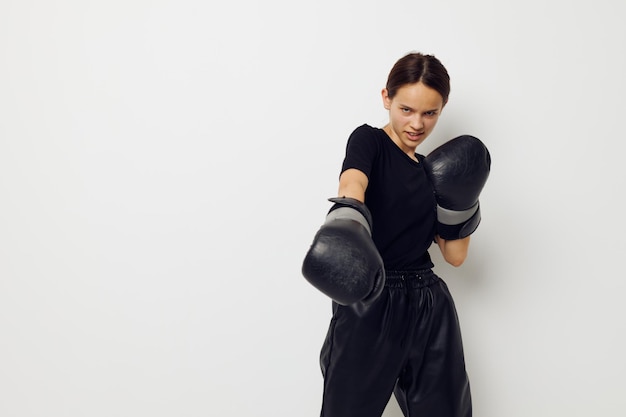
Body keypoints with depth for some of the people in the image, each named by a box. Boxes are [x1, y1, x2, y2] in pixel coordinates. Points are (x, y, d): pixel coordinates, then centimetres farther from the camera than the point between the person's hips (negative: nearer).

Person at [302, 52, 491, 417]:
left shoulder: (432, 172, 13)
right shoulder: (368, 140, -3)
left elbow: (455, 256, 11)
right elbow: (352, 185, -28)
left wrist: (460, 202, -4)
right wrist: (345, 232, -49)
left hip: (429, 309, 6)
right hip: (369, 306, -5)